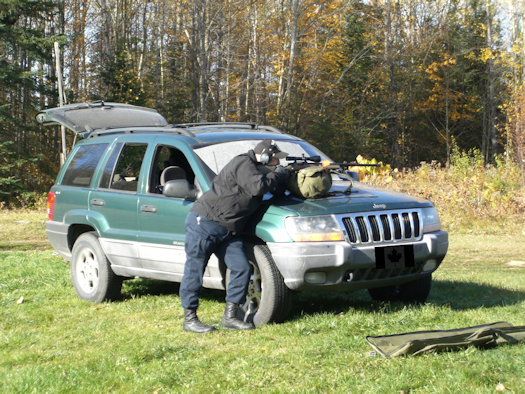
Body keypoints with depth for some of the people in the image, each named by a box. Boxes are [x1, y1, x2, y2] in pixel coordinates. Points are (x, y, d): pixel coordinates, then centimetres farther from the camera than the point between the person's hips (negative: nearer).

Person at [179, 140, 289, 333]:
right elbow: (258, 187, -26)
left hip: (227, 230, 10)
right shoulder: (243, 163, -12)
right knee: (195, 269, -3)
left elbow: (276, 191, 19)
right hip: (204, 222, -10)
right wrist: (277, 174, -11)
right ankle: (189, 319, 3)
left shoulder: (256, 169, 18)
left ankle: (230, 317, 6)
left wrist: (282, 178, 2)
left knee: (242, 268, 0)